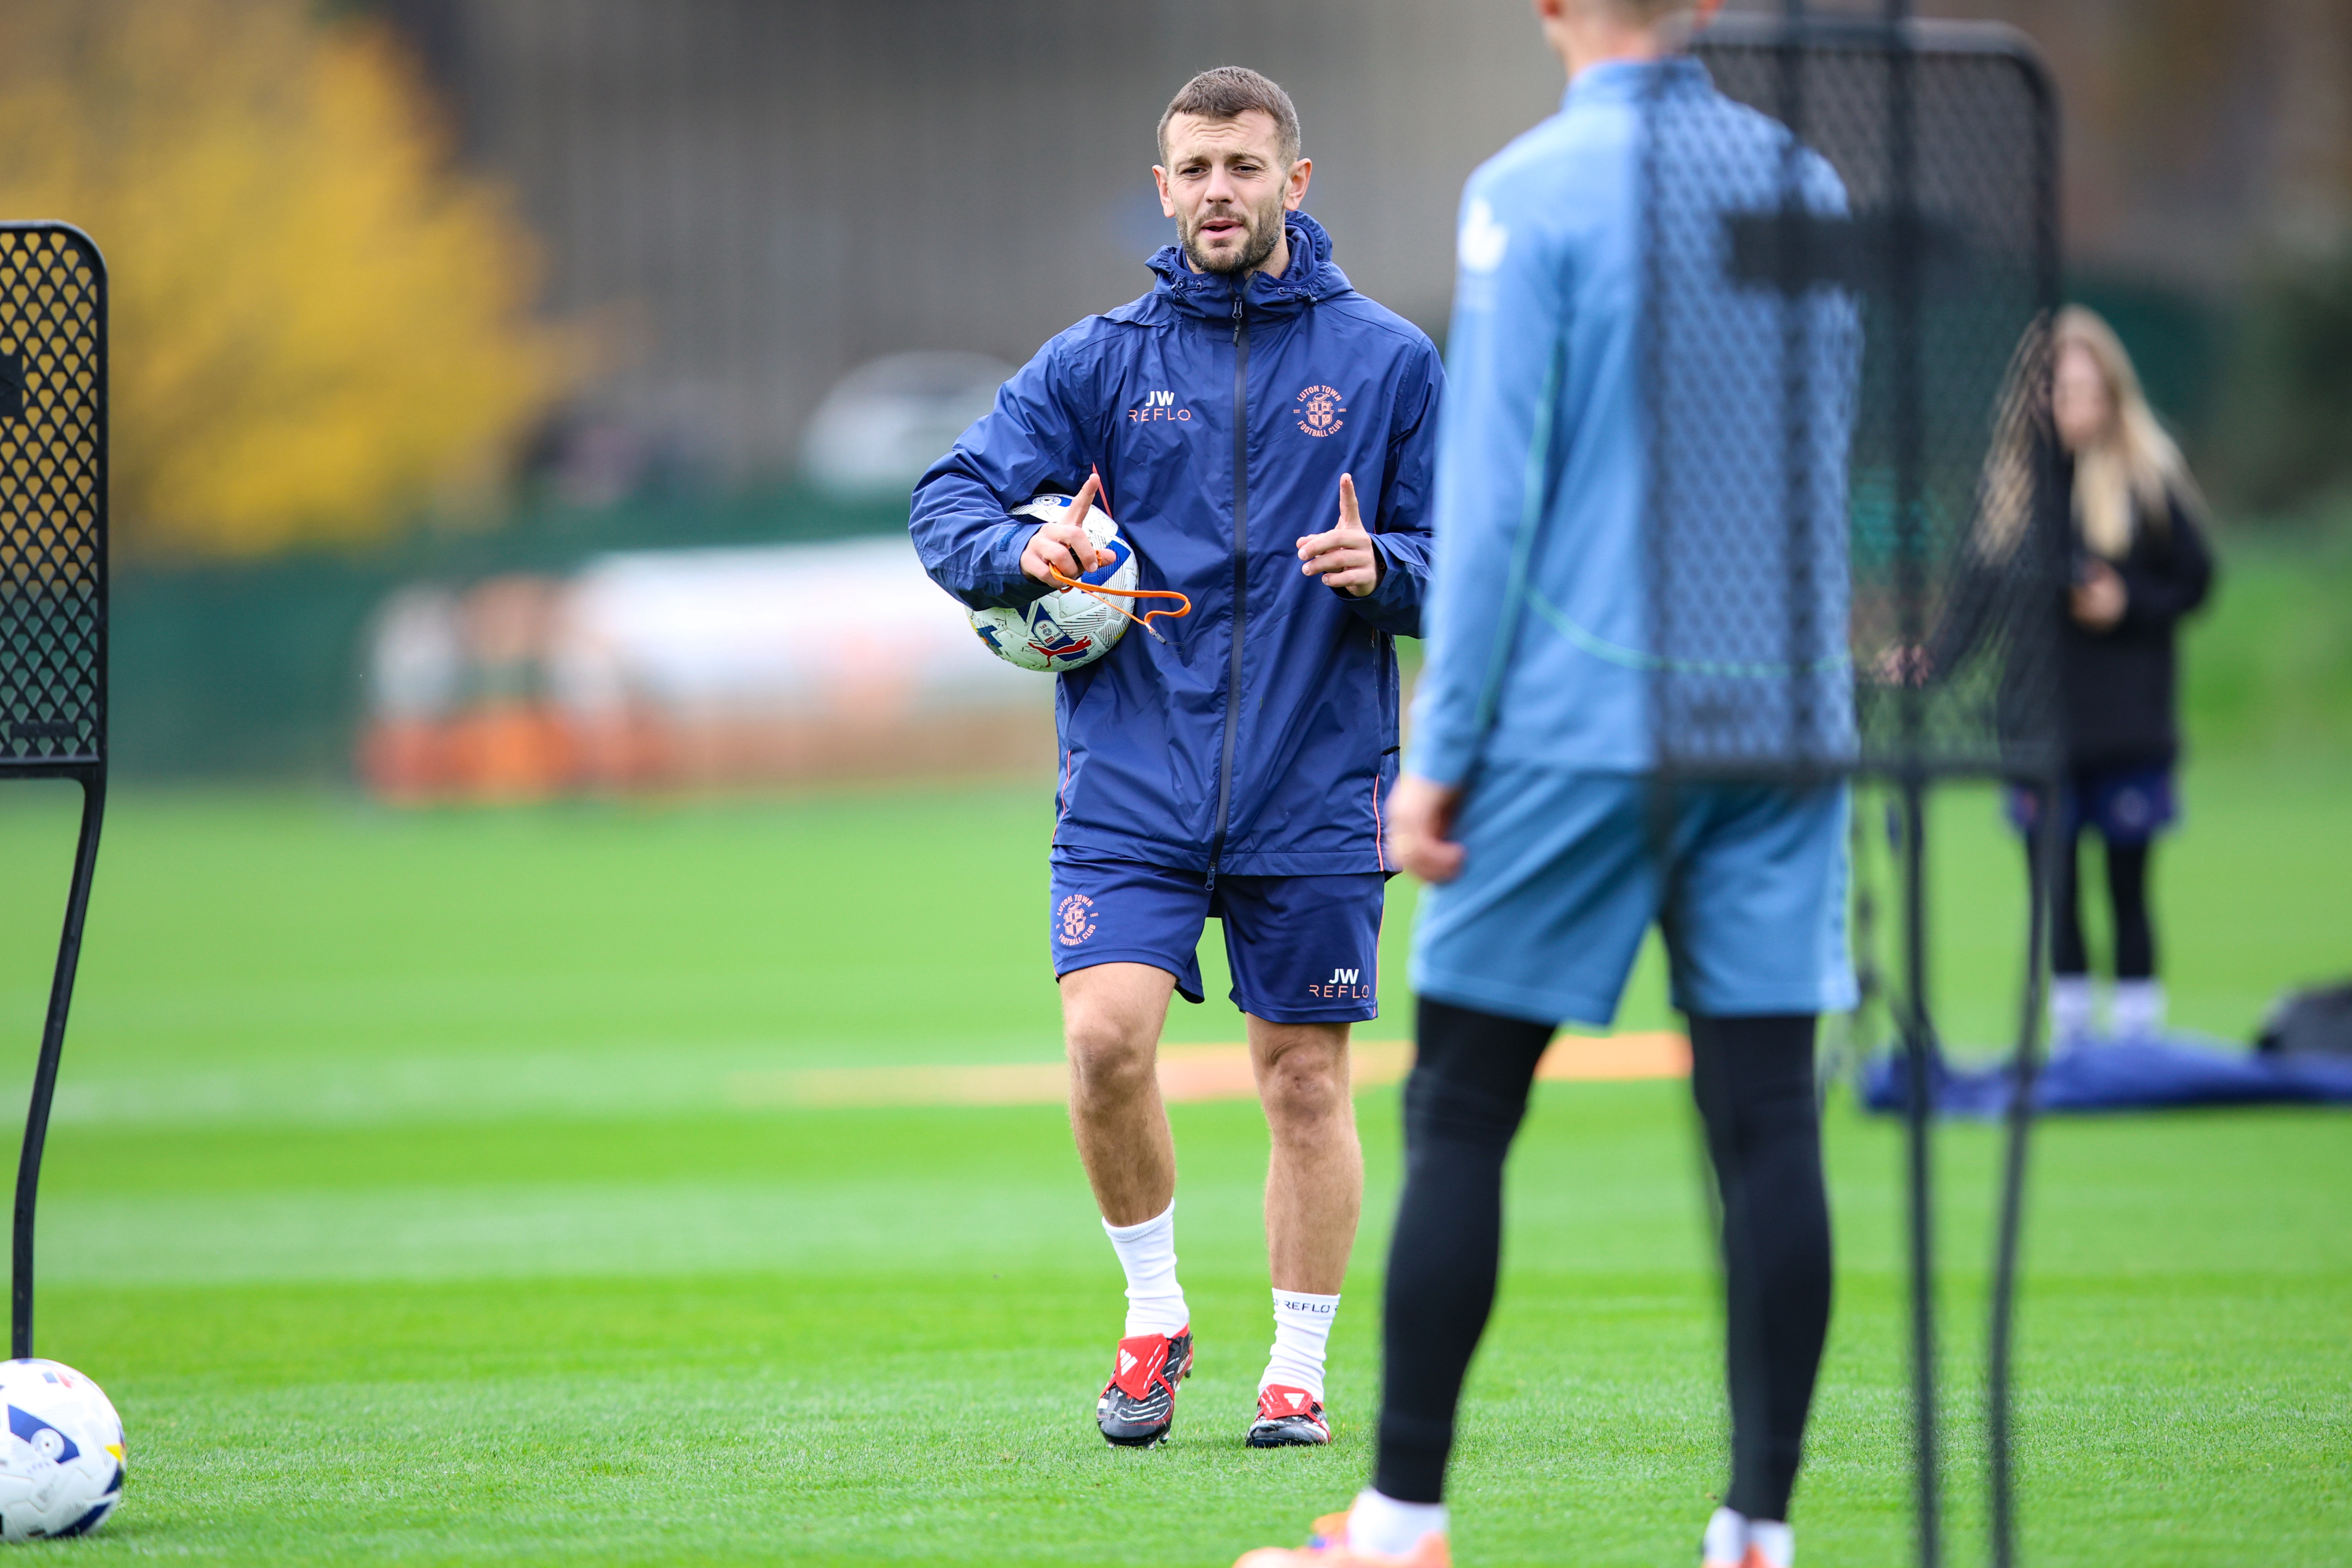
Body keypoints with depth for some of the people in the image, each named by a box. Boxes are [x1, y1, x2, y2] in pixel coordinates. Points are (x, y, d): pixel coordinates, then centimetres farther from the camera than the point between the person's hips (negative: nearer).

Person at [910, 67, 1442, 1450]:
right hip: (1132, 778, 0)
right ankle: (1154, 1315, 6)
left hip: (1315, 789, 0)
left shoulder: (1389, 362, 4)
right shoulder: (1101, 362, 7)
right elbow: (947, 504, 3)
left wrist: (1382, 569, -17)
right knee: (1107, 1034, -15)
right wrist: (1022, 551, -19)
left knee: (1307, 1080, 3)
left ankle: (1299, 1372, 15)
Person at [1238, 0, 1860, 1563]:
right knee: (1767, 1120, 2)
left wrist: (1440, 750, -6)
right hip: (1782, 729, 5)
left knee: (1459, 1116, 3)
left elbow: (1492, 490, -9)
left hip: (1576, 723, -5)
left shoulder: (1534, 192, -6)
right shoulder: (1804, 185, 10)